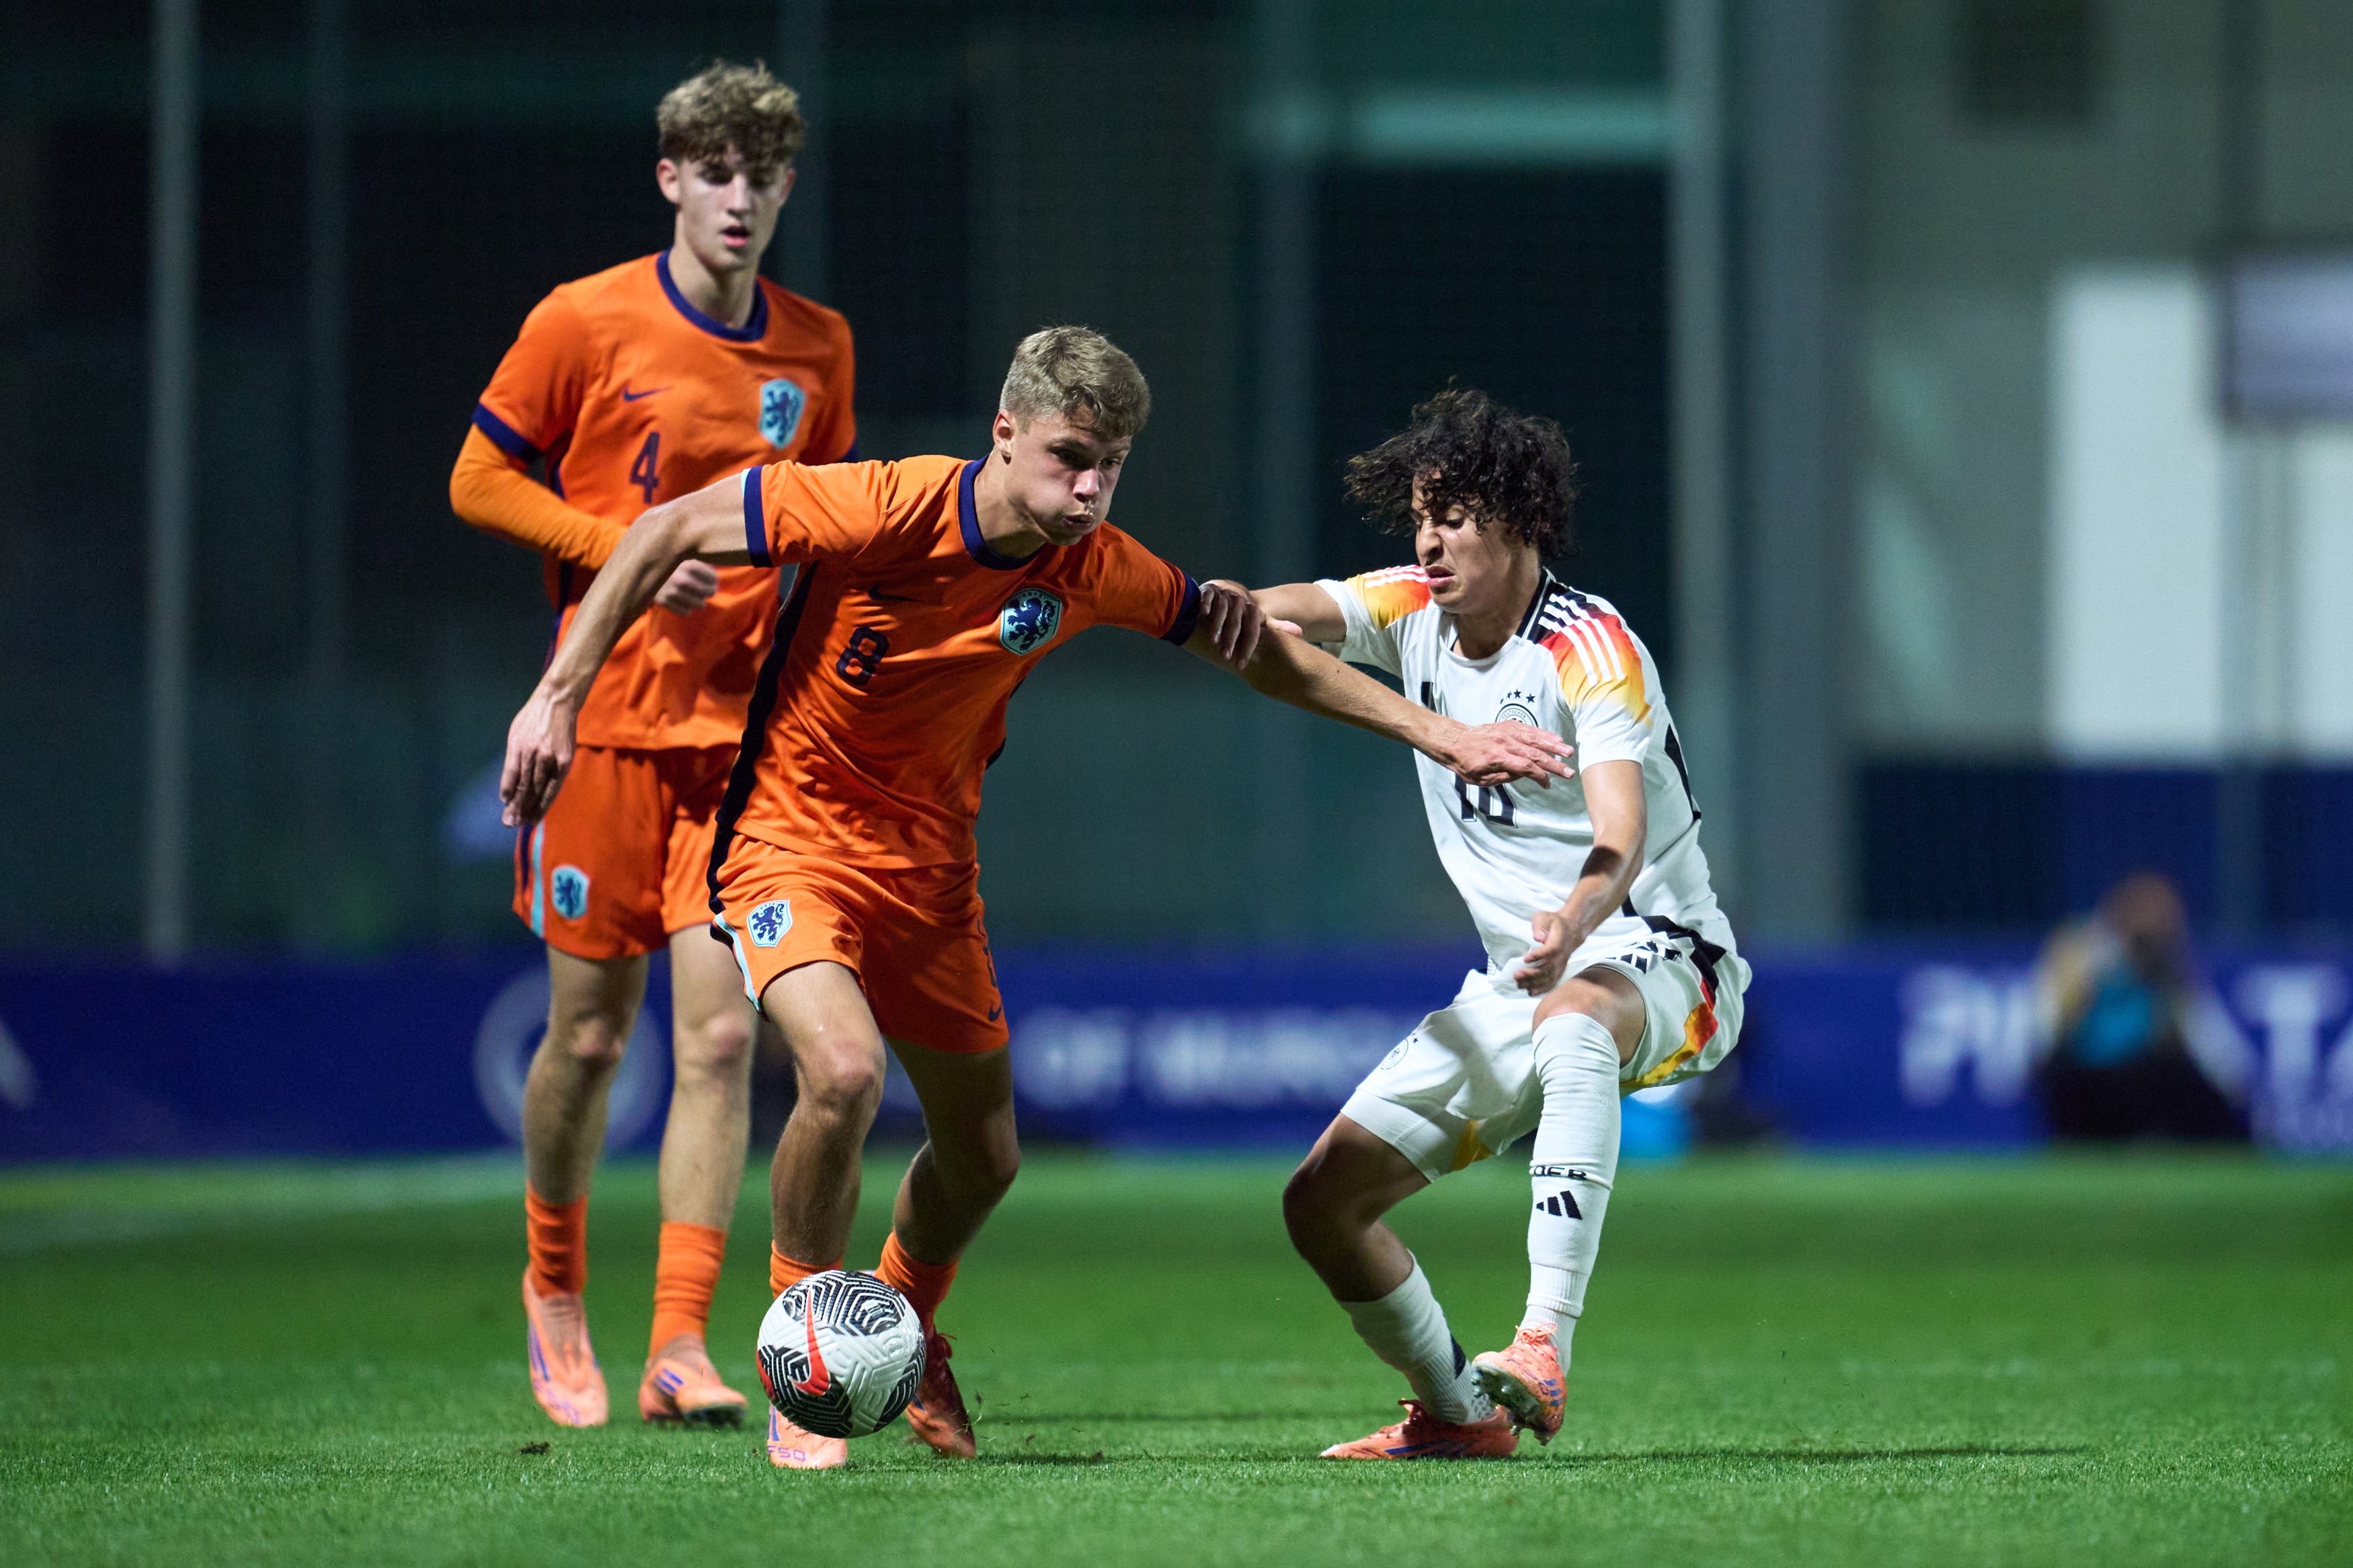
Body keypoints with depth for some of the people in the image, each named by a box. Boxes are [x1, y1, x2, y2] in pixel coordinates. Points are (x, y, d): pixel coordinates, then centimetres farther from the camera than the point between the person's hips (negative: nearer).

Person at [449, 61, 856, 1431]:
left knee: (721, 1031, -10)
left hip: (746, 727, 2)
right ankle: (556, 1290, 28)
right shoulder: (586, 322, -4)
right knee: (592, 1032, 4)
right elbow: (480, 482, 0)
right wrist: (627, 551, -12)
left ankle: (680, 1346, -10)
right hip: (607, 714, -2)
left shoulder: (818, 348, 7)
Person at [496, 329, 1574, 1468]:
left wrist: (1442, 736, 5)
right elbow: (669, 531, -17)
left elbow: (1259, 652, 6)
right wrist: (559, 697, -20)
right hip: (792, 835, -5)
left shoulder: (1095, 570, -10)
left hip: (929, 860, 5)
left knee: (984, 1155, 11)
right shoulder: (882, 510, -25)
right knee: (844, 1073, -29)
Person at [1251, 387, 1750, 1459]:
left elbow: (1621, 835, -29)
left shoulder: (1588, 648, -15)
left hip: (1657, 962, -7)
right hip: (1515, 986, 8)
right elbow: (1296, 611, -15)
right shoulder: (1414, 614, 4)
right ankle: (1455, 1414, 22)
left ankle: (1544, 1349, -55)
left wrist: (1574, 925, -51)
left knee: (1574, 1020, -44)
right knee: (1322, 1201, 2)